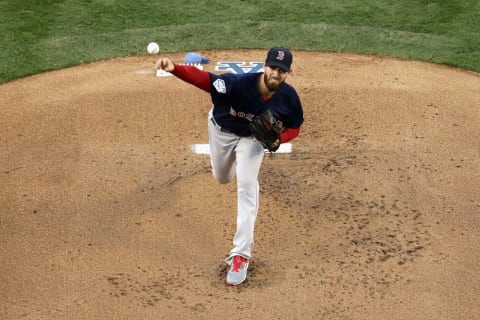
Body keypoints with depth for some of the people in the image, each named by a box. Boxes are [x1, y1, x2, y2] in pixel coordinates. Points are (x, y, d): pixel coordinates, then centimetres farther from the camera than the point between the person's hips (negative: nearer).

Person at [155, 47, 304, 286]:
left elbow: (294, 127, -11)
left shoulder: (289, 97, -29)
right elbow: (203, 78, -50)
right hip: (221, 129, 0)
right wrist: (174, 68, -69)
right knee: (222, 178, 22)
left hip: (252, 137, 0)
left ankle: (241, 255, -14)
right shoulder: (239, 83, -40)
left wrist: (278, 138, -33)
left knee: (247, 187, -16)